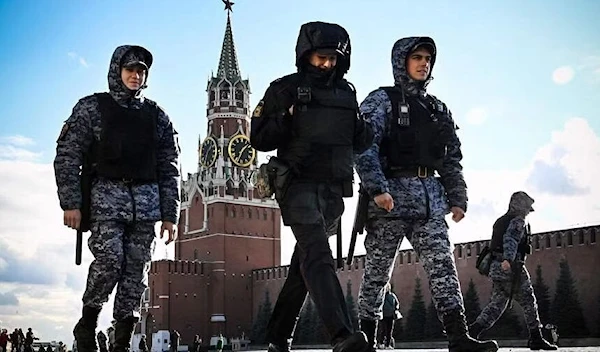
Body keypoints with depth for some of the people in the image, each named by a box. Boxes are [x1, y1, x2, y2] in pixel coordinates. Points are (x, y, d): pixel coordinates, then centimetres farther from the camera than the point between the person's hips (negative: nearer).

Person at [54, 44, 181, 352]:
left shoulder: (156, 115, 14)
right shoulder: (92, 107, 6)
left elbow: (170, 167, 12)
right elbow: (67, 157, 1)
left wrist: (170, 214, 5)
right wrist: (71, 202, -9)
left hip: (146, 200, 3)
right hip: (107, 195, -3)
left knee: (136, 268, 0)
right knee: (110, 260, -18)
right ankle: (87, 323, 4)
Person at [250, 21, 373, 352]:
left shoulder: (346, 92, 15)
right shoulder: (285, 89, 0)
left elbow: (359, 144, 18)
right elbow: (259, 139, -3)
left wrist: (365, 131, -3)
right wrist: (284, 120, -19)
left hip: (333, 190, 6)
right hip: (299, 186, -6)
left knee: (303, 265, 11)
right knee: (318, 258, -22)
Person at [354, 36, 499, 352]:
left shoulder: (438, 109, 20)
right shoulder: (381, 100, 3)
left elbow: (452, 159, 20)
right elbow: (365, 147, -10)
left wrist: (457, 198, 10)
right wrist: (377, 189, -22)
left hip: (430, 201, 5)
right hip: (390, 199, -5)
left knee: (442, 266, -7)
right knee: (377, 271, 1)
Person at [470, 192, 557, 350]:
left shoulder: (500, 221, 22)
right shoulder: (518, 221, -5)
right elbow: (511, 238, -23)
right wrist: (508, 259, -36)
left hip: (496, 266, 8)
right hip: (511, 267, -8)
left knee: (497, 303, 8)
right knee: (528, 301, 3)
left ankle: (474, 329, -8)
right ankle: (536, 339, 6)